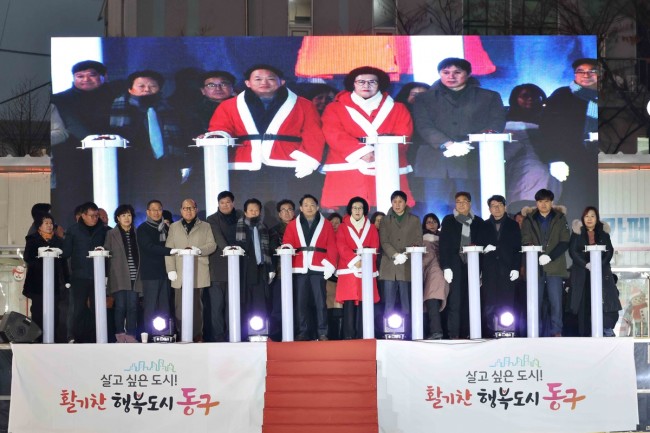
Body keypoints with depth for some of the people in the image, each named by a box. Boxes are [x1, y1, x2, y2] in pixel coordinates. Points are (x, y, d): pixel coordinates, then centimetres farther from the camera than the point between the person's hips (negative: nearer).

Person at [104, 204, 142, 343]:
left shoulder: (136, 234, 13)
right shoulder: (111, 234, 8)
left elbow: (139, 255, 12)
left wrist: (139, 274, 4)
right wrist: (105, 276, -4)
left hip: (134, 277, 2)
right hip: (119, 277, -2)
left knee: (132, 307, -2)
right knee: (120, 306, -5)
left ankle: (131, 335, 3)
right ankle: (120, 335, 4)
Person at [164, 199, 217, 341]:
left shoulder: (205, 226, 14)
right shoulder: (174, 227, 17)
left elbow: (212, 245, 4)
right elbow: (169, 249, 10)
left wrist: (197, 250, -15)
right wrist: (171, 270, -2)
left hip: (199, 274, -1)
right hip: (180, 275, 1)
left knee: (196, 305, -3)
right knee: (180, 306, -5)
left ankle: (197, 335, 4)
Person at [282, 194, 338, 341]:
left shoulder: (326, 224, 9)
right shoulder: (292, 225, 13)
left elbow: (332, 247, 3)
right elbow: (286, 244, 6)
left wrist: (331, 264, -7)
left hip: (318, 268, -1)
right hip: (299, 268, 1)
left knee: (320, 301, -3)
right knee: (301, 301, 1)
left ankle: (322, 333, 1)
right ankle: (302, 332, 7)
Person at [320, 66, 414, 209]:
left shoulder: (397, 109, 17)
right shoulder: (335, 108, 14)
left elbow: (402, 138, 5)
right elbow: (335, 136, -2)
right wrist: (361, 151, -17)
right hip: (348, 169, -1)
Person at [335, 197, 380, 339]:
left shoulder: (371, 228, 15)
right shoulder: (343, 227, 11)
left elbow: (374, 248, 4)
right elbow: (342, 247, -2)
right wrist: (355, 260, -16)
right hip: (348, 269, -1)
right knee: (349, 303, -9)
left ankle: (361, 336, -2)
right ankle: (348, 336, -10)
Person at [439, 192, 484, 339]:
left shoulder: (478, 222, 12)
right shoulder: (448, 220, 7)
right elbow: (443, 244, 1)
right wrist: (446, 267, -8)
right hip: (455, 264, -2)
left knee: (469, 301, -2)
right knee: (455, 300, -8)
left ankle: (465, 333, 2)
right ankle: (454, 335, -7)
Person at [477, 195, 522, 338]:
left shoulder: (513, 225, 11)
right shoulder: (484, 226, 12)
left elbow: (517, 248, 5)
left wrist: (516, 267, -4)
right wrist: (484, 249, -11)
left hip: (507, 270, 0)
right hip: (489, 271, 0)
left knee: (507, 304, -2)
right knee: (489, 304, -4)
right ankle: (489, 334, 0)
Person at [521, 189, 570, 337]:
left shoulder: (560, 219, 8)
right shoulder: (529, 219, 9)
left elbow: (564, 242, 0)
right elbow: (525, 242, 2)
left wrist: (550, 256, -14)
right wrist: (537, 258, -15)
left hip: (555, 266, -1)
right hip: (535, 266, 1)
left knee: (556, 301, -3)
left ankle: (556, 332, 3)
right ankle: (536, 332, 5)